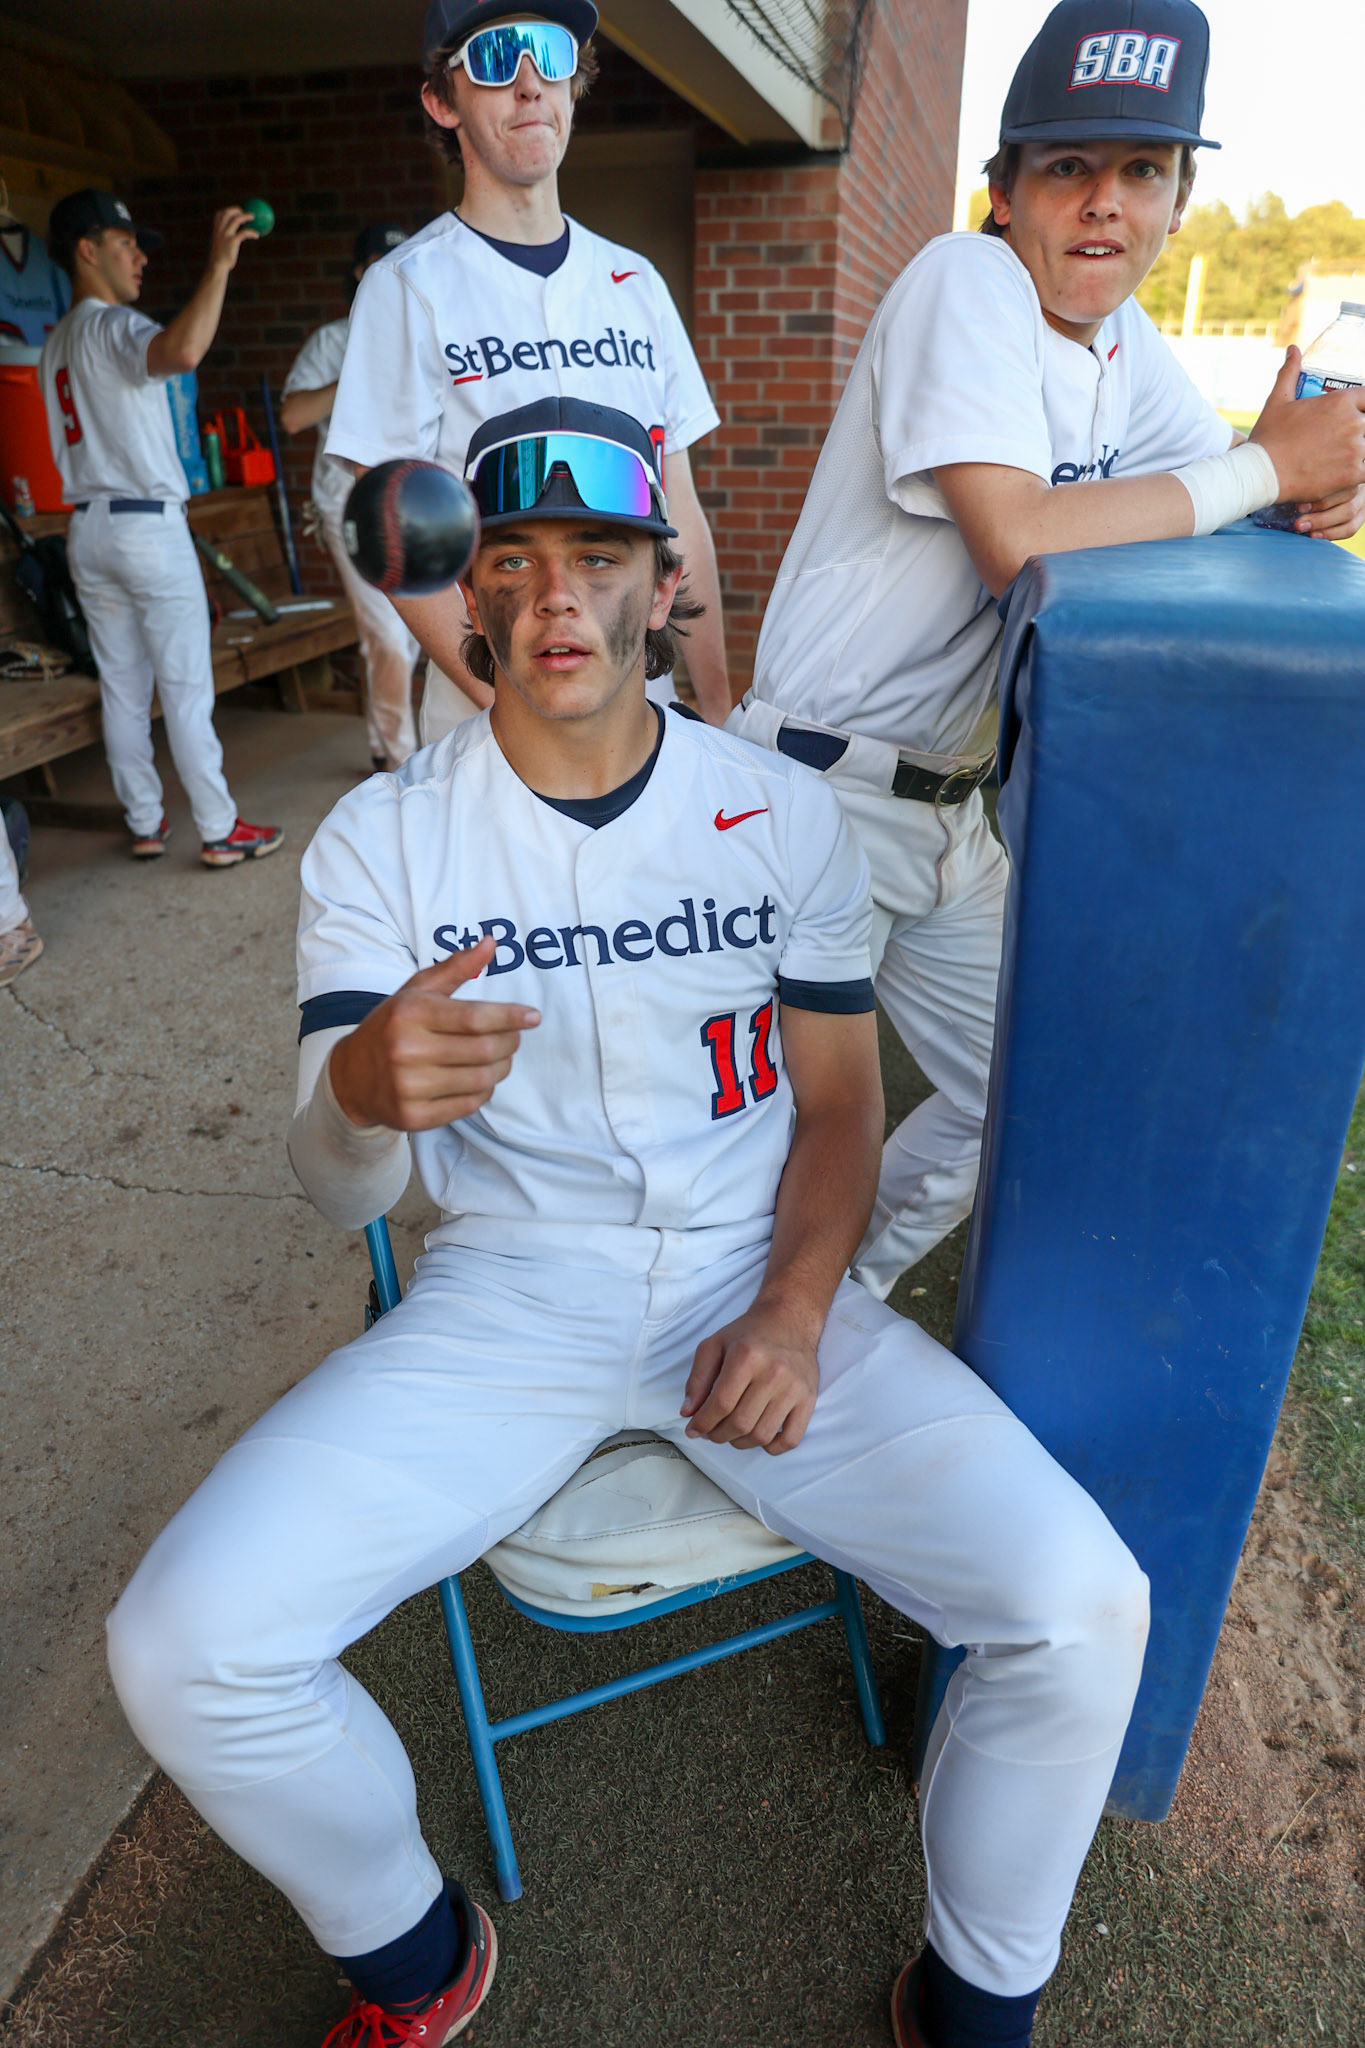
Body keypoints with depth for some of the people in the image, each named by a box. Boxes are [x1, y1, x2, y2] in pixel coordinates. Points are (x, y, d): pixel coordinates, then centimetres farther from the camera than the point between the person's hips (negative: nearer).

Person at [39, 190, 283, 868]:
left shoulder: (55, 343, 17)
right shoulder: (113, 326, -10)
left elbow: (76, 444, 20)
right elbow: (181, 351, -33)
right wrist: (218, 265, -29)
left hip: (86, 530, 8)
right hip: (147, 526, -8)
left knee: (121, 687, 9)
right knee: (185, 686, -4)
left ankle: (145, 824, 15)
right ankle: (219, 831, 0)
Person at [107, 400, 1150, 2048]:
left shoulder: (783, 813, 1)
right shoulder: (381, 841, -2)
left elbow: (840, 1100, 7)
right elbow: (336, 1190, -7)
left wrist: (794, 1311, -10)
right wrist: (364, 1088, -32)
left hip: (760, 1281, 1)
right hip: (506, 1297, 0)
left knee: (1083, 1607, -16)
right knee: (182, 1650, -17)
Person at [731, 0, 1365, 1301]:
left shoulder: (1126, 347, 10)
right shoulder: (969, 279, -14)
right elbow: (1015, 539, -29)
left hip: (950, 806, 8)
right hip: (820, 792, -8)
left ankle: (848, 1294, 38)